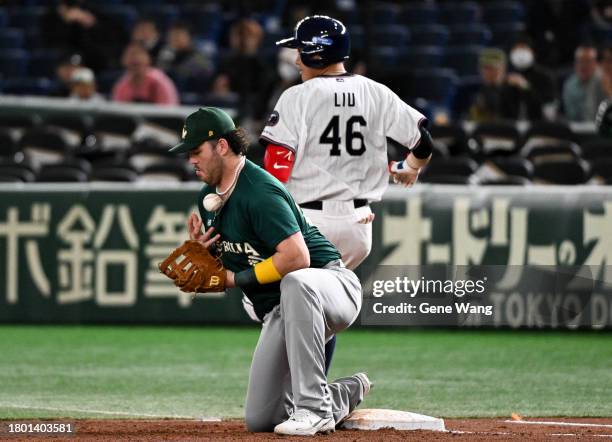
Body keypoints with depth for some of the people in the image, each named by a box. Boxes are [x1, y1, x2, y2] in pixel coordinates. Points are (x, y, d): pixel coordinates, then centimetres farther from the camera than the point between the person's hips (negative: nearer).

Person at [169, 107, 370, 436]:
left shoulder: (259, 191, -19)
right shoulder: (209, 199, 10)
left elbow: (297, 257, -30)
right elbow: (221, 270, 18)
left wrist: (238, 278, -19)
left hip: (330, 283, -9)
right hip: (277, 313, 9)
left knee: (295, 284, -46)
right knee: (259, 419, -1)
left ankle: (314, 408, -41)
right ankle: (347, 394, 22)